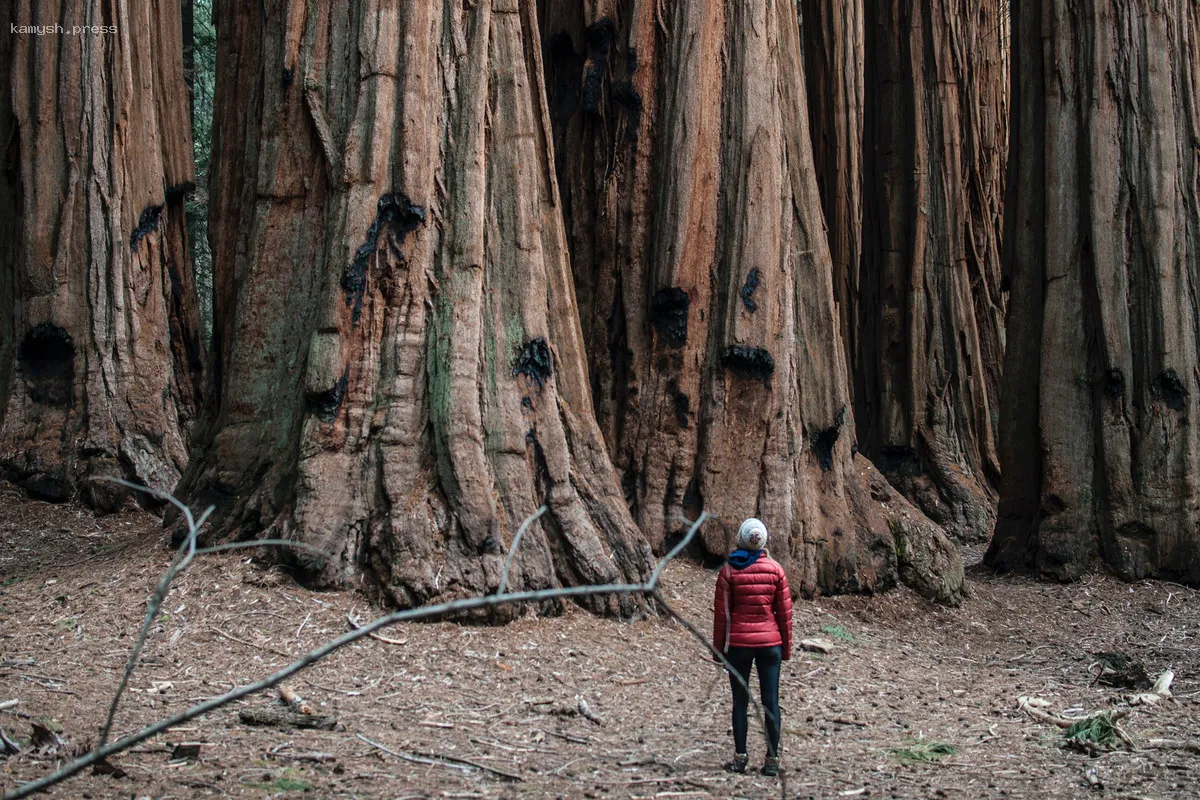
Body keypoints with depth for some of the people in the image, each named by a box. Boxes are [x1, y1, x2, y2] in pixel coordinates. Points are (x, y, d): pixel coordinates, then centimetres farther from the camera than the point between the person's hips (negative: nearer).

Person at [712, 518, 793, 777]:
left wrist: (718, 646, 6)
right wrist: (786, 646, 12)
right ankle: (772, 760, 5)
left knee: (740, 700, 7)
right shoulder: (775, 569, 0)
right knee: (771, 700, 4)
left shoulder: (728, 570, -5)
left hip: (738, 642, -1)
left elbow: (722, 612, -3)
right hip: (770, 641, 1)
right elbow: (785, 611, 3)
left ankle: (740, 757, 7)